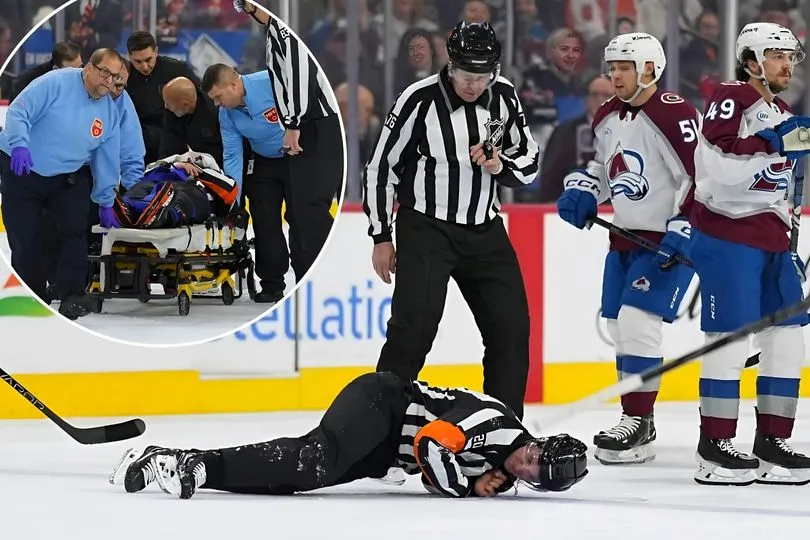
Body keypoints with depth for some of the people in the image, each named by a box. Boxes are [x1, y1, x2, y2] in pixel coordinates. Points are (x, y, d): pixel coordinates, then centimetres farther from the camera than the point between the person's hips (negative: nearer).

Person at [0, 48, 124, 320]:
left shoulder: (109, 111, 1)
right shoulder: (56, 83, -17)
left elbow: (107, 158, 8)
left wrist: (105, 201, 9)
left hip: (67, 176, 4)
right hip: (22, 171, -4)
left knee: (75, 230, -11)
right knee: (23, 239, -2)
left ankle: (72, 295, -2)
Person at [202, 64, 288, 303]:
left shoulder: (272, 82, -28)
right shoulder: (226, 114, -9)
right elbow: (232, 156, -5)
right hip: (263, 162, 5)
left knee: (298, 218, -9)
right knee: (264, 221, 0)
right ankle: (271, 284, 8)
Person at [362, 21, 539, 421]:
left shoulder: (503, 98, -2)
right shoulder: (419, 101, -15)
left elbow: (529, 162, 8)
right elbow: (381, 167, -6)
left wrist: (501, 165, -15)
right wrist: (382, 237, -4)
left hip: (484, 230, 5)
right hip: (426, 229, -5)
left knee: (511, 327, 4)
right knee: (414, 327, -18)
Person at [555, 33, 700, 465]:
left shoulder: (675, 116, -17)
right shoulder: (607, 117, 8)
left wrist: (682, 231, -24)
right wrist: (581, 192, 6)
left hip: (669, 241, -9)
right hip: (625, 236, 9)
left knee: (638, 323, -17)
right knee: (619, 328, 9)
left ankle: (638, 424, -13)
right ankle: (637, 419, 21)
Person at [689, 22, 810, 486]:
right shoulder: (730, 100, -8)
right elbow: (717, 164, -22)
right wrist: (772, 144, -26)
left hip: (771, 239, 9)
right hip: (727, 234, -9)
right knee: (732, 337, -10)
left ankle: (773, 443, 13)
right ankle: (715, 447, -5)